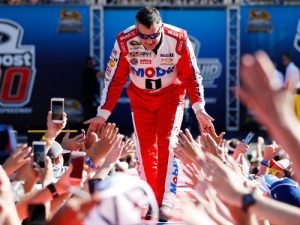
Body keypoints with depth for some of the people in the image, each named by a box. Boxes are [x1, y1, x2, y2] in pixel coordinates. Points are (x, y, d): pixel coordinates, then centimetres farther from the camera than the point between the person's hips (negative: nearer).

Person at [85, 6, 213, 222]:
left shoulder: (179, 39, -26)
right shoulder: (125, 41, -23)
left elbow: (192, 76, -12)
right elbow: (114, 79, -12)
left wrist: (199, 109, -16)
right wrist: (103, 114, -12)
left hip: (172, 94, -1)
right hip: (141, 97, 2)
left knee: (167, 145, -13)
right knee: (145, 149, -4)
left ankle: (166, 204, -13)